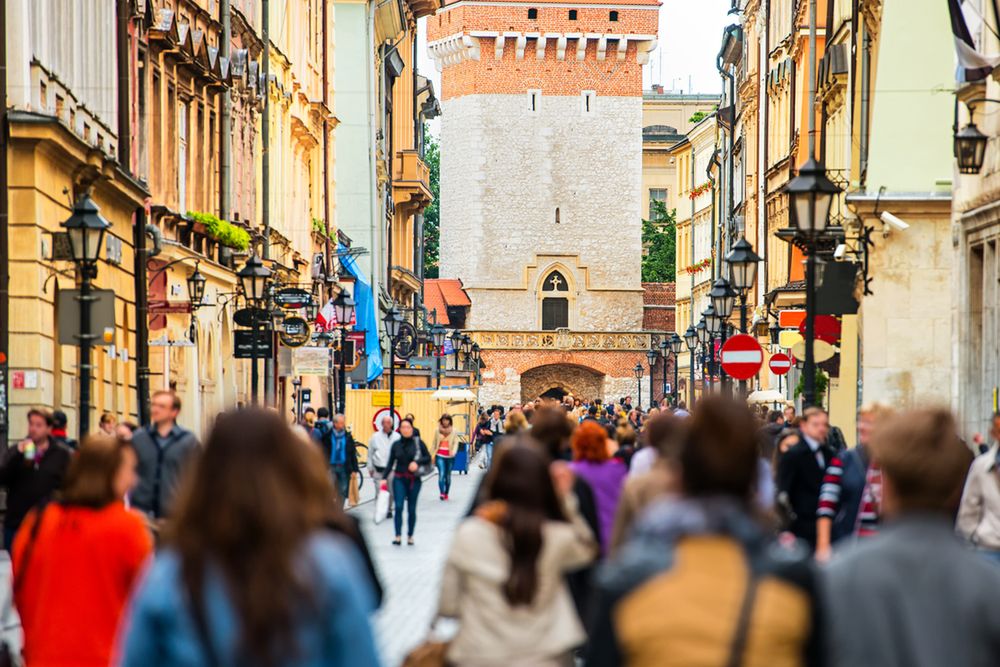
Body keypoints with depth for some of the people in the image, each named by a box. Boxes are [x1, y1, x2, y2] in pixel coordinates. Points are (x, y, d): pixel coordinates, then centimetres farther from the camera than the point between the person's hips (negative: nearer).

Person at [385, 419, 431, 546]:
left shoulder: (418, 442, -3)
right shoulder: (396, 445, 3)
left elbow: (428, 458, 0)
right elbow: (390, 463, 6)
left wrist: (417, 462, -17)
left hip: (414, 480, -1)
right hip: (399, 479, 1)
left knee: (411, 509, 5)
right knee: (398, 506, -11)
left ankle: (410, 535, 18)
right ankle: (398, 535, -10)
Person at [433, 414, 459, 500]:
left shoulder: (453, 431, 0)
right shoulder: (437, 430, 4)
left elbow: (456, 442, -3)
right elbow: (435, 443, 10)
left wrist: (454, 451, -21)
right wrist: (433, 456, 10)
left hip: (449, 456, 0)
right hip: (440, 456, 0)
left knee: (448, 475, 8)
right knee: (441, 474, -15)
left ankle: (446, 494, 20)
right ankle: (442, 493, -20)